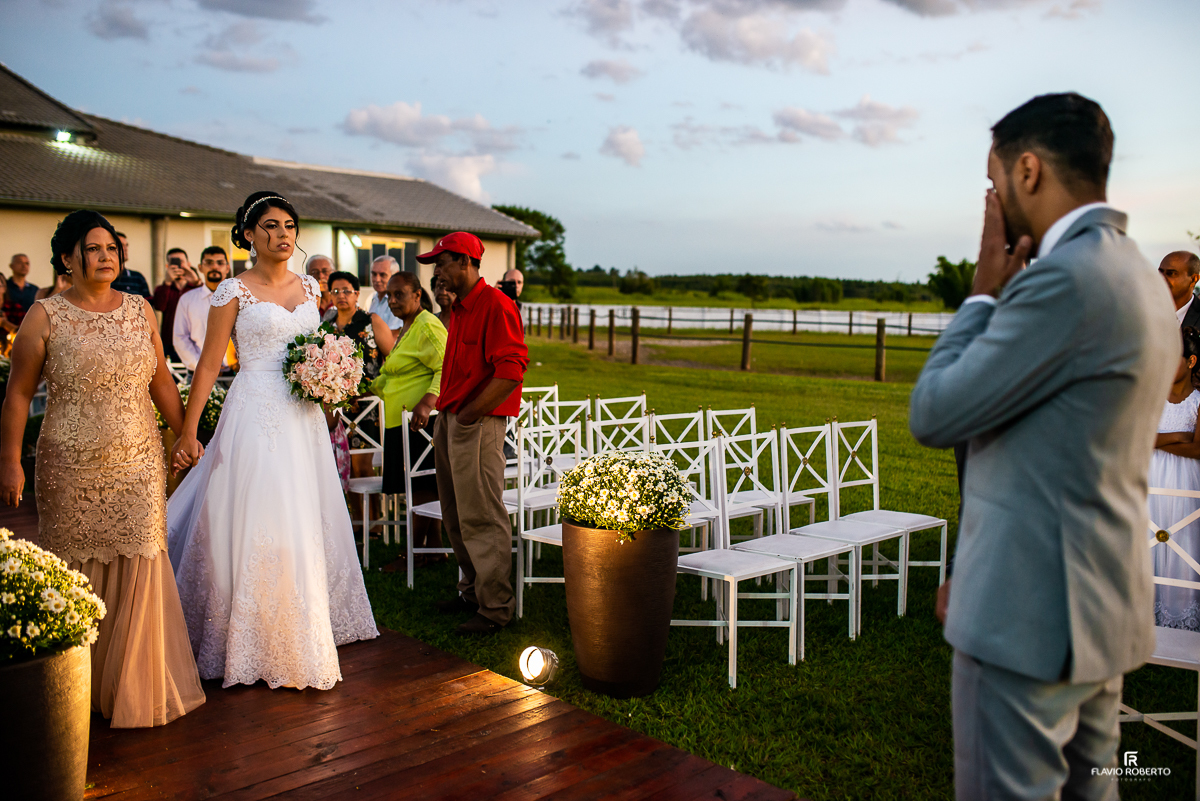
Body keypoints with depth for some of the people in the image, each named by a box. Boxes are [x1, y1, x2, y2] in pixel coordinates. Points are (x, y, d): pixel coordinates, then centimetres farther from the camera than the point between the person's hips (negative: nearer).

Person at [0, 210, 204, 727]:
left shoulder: (141, 310, 8)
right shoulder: (46, 315, -2)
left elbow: (162, 382, 14)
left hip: (139, 466, 3)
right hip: (72, 469, -2)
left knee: (139, 567, 0)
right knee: (76, 574, 6)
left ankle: (136, 684, 15)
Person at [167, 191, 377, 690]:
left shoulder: (309, 288, 11)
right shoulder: (234, 291, -5)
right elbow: (208, 364, -7)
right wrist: (187, 434, -10)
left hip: (304, 419, 6)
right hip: (256, 417, -5)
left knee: (308, 524, 10)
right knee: (258, 525, -5)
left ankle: (303, 632, 25)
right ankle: (254, 641, 9)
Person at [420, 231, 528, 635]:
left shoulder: (495, 305, -13)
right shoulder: (458, 308, 18)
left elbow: (511, 371, -21)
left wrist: (470, 413, -19)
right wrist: (444, 410, 16)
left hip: (478, 424, -10)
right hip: (450, 420, 10)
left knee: (481, 518, -6)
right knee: (456, 515, 16)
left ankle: (495, 608, 2)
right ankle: (472, 589, 29)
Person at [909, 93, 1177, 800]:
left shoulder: (1066, 278, -21)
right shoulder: (1141, 279, 12)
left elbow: (933, 414, -17)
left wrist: (984, 292, -5)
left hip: (1030, 613, -10)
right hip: (1104, 607, 10)